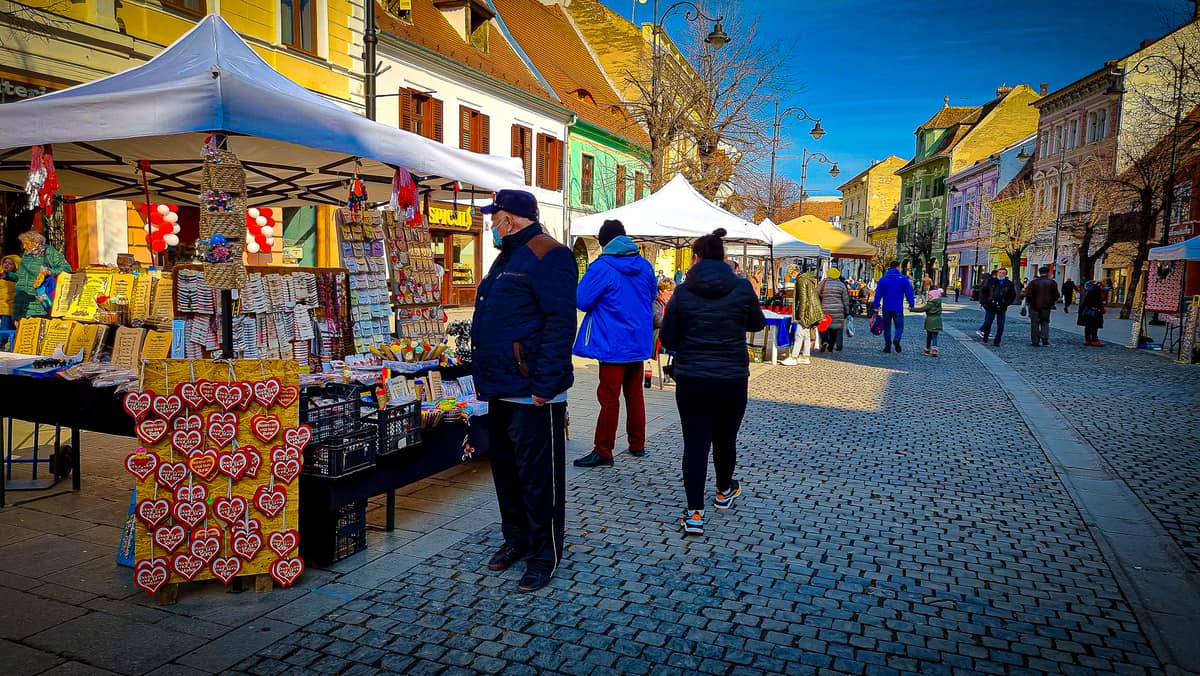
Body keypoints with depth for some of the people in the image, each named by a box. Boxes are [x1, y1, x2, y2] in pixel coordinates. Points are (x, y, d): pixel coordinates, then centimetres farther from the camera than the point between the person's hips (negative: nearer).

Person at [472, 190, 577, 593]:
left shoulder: (548, 256, -13)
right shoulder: (507, 258, 18)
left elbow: (560, 324, -21)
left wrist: (544, 385, -24)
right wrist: (485, 377, 21)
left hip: (532, 394, -10)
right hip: (501, 392, 10)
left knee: (538, 476, 0)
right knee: (505, 468, 18)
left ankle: (544, 556, 14)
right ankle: (516, 540, 33)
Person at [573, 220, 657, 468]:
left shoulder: (601, 268, -15)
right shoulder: (644, 265, 5)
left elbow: (582, 301, -13)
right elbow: (652, 295, 19)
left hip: (613, 344, -6)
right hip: (639, 342, 6)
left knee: (609, 398, -2)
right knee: (635, 394, 16)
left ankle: (603, 452, 3)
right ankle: (637, 445, 25)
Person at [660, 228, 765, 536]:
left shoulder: (682, 292, -6)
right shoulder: (742, 288, -5)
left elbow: (668, 340, -2)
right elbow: (758, 323, 11)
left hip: (691, 380, -1)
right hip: (732, 379, 1)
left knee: (695, 444, 3)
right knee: (725, 439, 20)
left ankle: (694, 513, 1)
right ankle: (724, 491, 43)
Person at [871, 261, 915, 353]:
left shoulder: (882, 279, 2)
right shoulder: (903, 279, -2)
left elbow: (878, 293, 1)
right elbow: (909, 292, -2)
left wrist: (876, 306, 4)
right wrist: (911, 304, 6)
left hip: (886, 308, 2)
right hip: (898, 309, -2)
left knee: (887, 327, 13)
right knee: (899, 326, 8)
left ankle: (887, 346, 12)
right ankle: (897, 339, -21)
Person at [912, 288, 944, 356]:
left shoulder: (930, 304, -12)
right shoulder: (938, 304, 8)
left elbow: (922, 309, -15)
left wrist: (912, 309, -11)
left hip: (930, 323, -5)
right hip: (937, 323, 5)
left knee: (929, 337, 10)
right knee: (934, 337, 2)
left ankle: (928, 350, 22)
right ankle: (934, 351, -10)